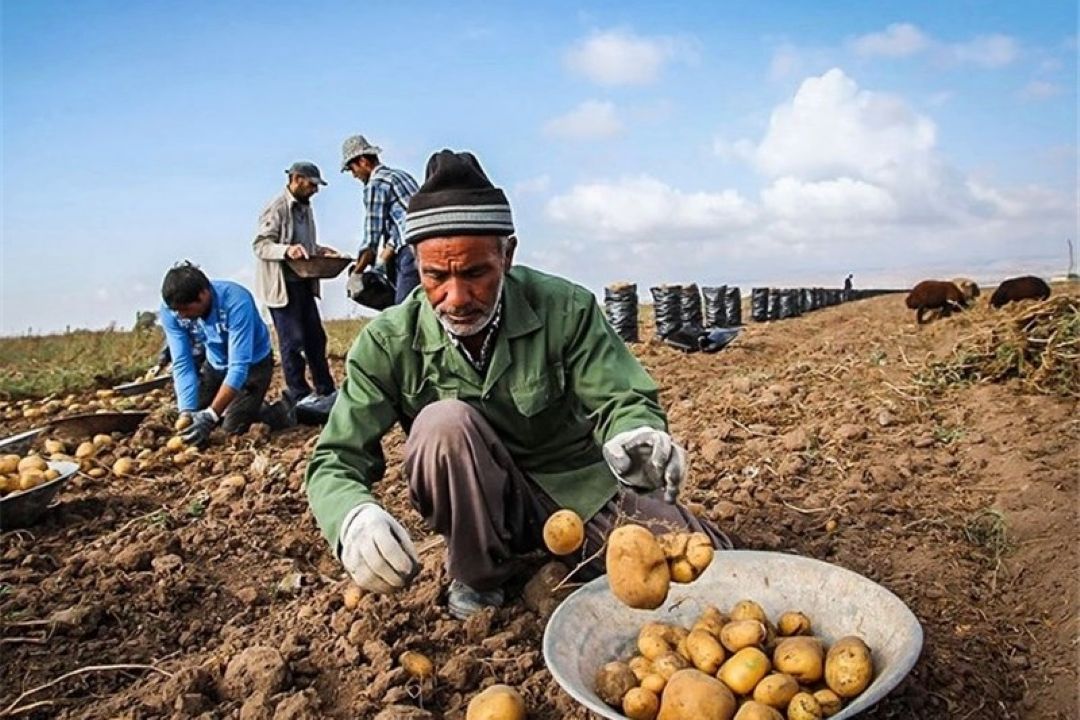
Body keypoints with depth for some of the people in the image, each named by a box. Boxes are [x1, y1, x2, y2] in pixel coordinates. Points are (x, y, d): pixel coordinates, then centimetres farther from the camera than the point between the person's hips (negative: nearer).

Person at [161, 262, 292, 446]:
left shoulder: (236, 302, -36)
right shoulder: (170, 309, -21)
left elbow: (239, 367, -36)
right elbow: (182, 363, -19)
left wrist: (210, 415, -42)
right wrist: (186, 412, -31)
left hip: (252, 363, -5)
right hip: (215, 364, 5)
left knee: (233, 427, -16)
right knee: (190, 419, 3)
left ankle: (280, 411, 11)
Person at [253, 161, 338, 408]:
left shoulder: (305, 207, 14)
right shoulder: (277, 208, -13)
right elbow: (260, 245, -18)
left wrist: (320, 250, 5)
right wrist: (286, 250, -33)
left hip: (304, 283, 9)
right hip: (282, 285, -8)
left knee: (315, 338, 11)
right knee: (293, 341, -2)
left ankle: (326, 391, 20)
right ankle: (299, 396, 8)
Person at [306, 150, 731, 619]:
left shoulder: (566, 309, -13)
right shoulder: (389, 343, -13)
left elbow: (621, 399, -14)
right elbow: (335, 462, -14)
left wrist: (635, 437, -40)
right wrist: (354, 519, -39)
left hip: (579, 487, 1)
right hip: (480, 507, 0)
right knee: (445, 421, -31)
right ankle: (477, 580, -9)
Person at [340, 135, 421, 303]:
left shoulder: (375, 184, -3)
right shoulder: (402, 175, 23)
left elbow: (372, 238, -4)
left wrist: (357, 271, 8)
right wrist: (382, 261, 25)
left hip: (413, 252, -9)